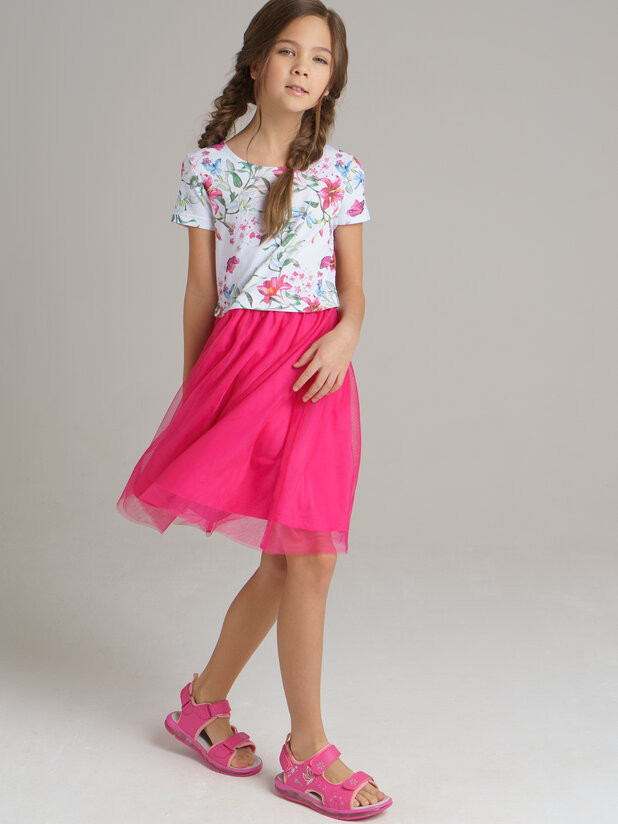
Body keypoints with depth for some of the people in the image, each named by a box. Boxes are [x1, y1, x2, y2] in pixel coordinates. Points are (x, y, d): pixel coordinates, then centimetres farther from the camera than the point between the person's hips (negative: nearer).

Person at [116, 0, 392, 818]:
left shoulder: (340, 172, 10)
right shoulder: (208, 166, 6)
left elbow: (354, 287, 9)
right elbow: (200, 290, 8)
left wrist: (345, 337, -12)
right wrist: (192, 385, 10)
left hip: (316, 366, 3)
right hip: (240, 359, -3)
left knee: (291, 557, 3)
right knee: (306, 556, -7)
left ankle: (205, 700, 26)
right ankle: (309, 753, 7)